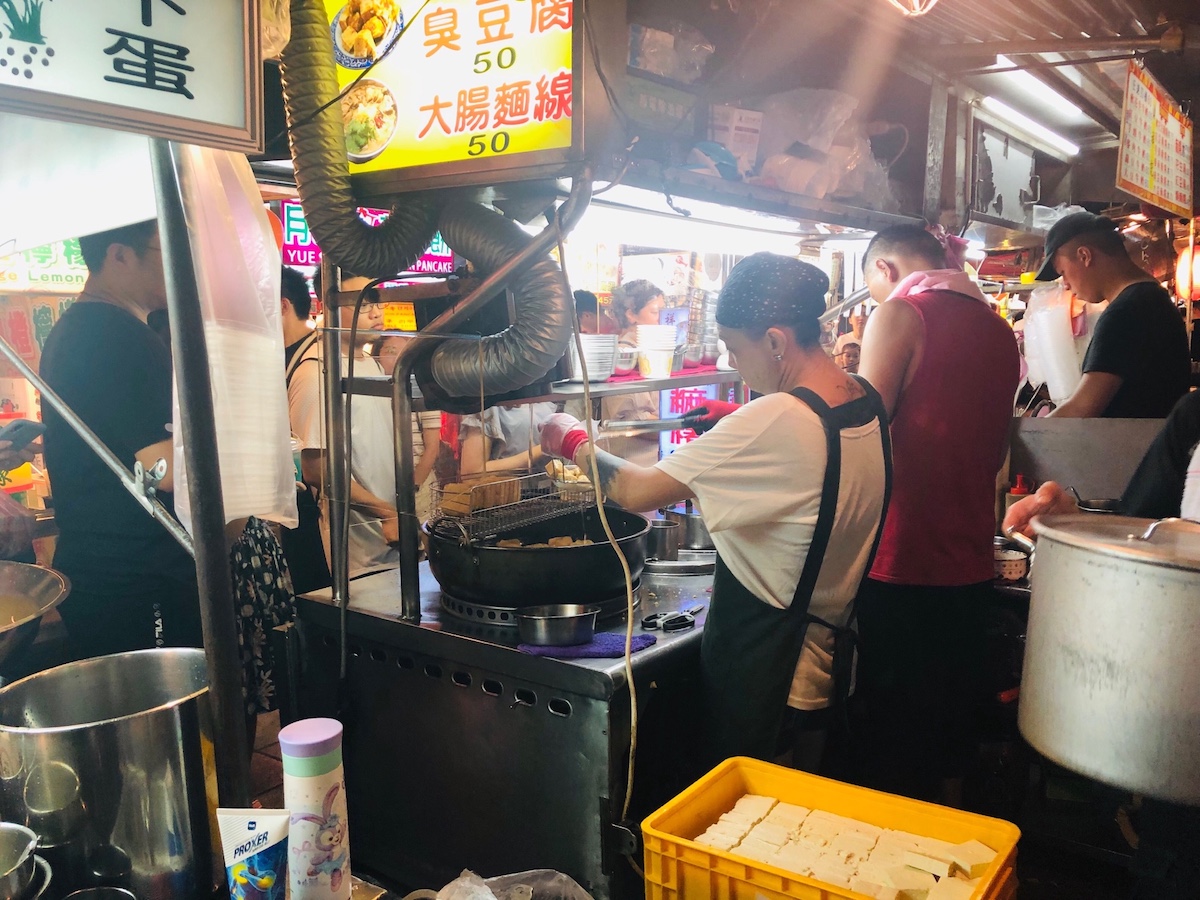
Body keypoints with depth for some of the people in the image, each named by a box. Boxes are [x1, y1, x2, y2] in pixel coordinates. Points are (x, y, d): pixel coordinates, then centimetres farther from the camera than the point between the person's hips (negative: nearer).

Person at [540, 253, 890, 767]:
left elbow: (636, 492, -24)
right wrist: (735, 418, 12)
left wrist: (573, 441, -7)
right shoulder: (867, 402, -2)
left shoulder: (773, 421, -28)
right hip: (829, 663, 8)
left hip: (759, 679, -8)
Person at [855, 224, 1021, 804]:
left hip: (901, 565, -7)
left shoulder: (900, 315, -10)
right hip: (969, 565, 7)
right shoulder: (997, 328, 11)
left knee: (891, 738, 6)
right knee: (950, 721, 21)